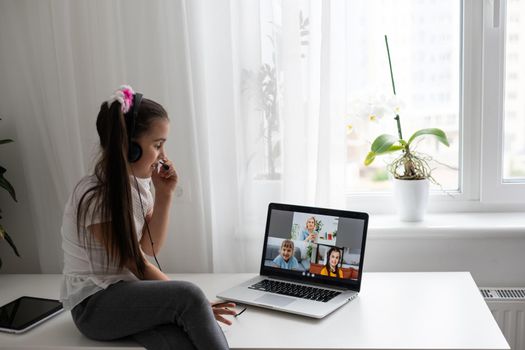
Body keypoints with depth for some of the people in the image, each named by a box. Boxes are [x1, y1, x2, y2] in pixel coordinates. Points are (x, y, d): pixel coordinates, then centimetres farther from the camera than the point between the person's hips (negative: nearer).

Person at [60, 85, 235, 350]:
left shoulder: (138, 182, 1)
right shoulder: (95, 196, -21)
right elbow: (136, 264, -17)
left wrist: (164, 195, -6)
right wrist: (190, 303, -14)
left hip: (127, 291, 6)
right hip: (94, 305, -5)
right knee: (188, 296, -30)